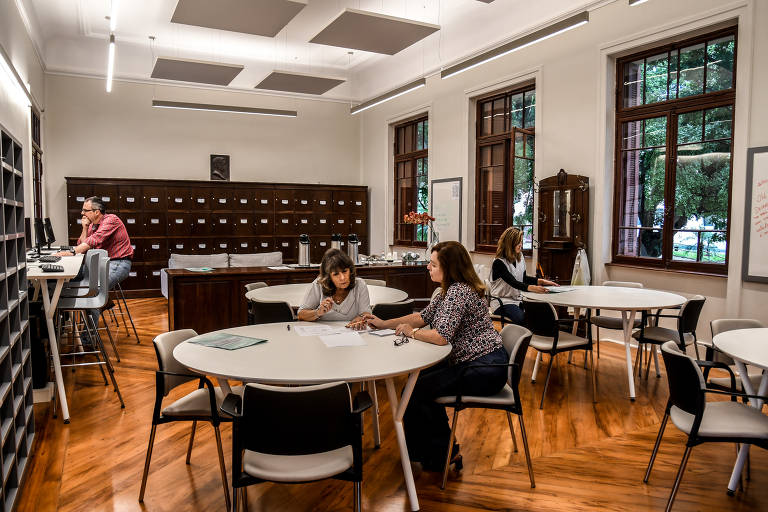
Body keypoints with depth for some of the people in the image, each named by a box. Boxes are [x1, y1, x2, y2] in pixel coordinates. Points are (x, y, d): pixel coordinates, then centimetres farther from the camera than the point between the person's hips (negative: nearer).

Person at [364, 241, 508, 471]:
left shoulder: (459, 292, -21)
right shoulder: (448, 290, 11)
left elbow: (441, 336, -28)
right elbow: (423, 317, 19)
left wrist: (411, 332, -11)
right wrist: (384, 324, 16)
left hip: (484, 369, -11)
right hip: (469, 363, 11)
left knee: (414, 391, -10)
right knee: (420, 377, 19)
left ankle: (441, 454, 10)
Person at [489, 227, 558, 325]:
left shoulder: (520, 257, 8)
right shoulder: (499, 263, -15)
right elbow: (513, 282, -26)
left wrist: (541, 281, 1)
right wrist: (532, 288, -42)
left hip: (518, 298, 7)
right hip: (502, 301, -7)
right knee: (521, 318, -33)